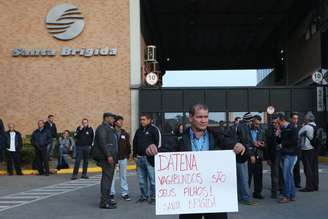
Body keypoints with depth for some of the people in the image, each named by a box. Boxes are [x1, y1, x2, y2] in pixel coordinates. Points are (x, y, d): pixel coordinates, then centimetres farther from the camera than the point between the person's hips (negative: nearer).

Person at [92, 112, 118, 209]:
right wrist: (108, 155, -25)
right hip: (106, 157, -11)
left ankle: (107, 199, 22)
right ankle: (104, 202, -10)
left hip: (110, 157, 11)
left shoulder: (109, 128, 23)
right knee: (106, 178, -11)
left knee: (108, 178, 14)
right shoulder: (102, 128, -9)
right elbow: (103, 143, -19)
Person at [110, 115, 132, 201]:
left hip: (123, 158, 3)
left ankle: (124, 193, 14)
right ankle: (111, 193, 9)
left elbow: (128, 145, 14)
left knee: (123, 176, 8)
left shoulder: (125, 134, 10)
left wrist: (128, 155, 6)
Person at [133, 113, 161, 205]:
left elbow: (158, 143, -7)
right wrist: (135, 154, 13)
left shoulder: (154, 129, -2)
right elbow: (134, 143, 23)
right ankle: (143, 196, 20)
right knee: (141, 179, 10)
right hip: (139, 158, 6)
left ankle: (153, 197, 4)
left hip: (150, 158, -6)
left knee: (152, 178, -5)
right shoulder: (139, 130, 18)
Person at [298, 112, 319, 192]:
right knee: (314, 168, 12)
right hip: (314, 149, 8)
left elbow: (298, 134, -8)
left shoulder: (306, 127, -15)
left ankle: (309, 187, -2)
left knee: (308, 169, -4)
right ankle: (315, 186, 18)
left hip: (307, 150, -8)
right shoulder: (315, 126, 9)